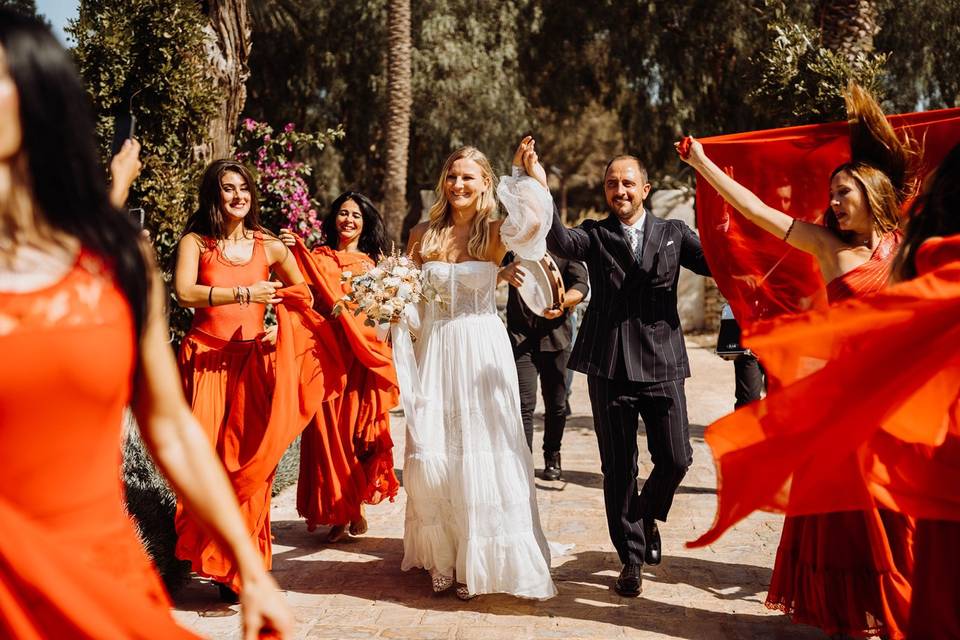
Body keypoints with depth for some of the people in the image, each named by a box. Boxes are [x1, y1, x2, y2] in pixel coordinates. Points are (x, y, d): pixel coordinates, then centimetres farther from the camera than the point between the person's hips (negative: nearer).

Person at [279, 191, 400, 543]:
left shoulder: (375, 262, 14)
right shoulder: (317, 257, 9)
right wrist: (291, 252, -15)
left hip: (365, 356, 1)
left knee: (360, 429, 1)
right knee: (328, 428, -3)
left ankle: (356, 505, 16)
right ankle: (338, 513, 8)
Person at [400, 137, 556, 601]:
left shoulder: (496, 232, -2)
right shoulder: (423, 234, 7)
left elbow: (534, 224, -25)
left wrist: (528, 174, -16)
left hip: (481, 352, -2)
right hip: (434, 351, 3)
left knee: (481, 456, 0)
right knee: (430, 457, 2)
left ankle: (478, 562, 15)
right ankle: (441, 560, 19)